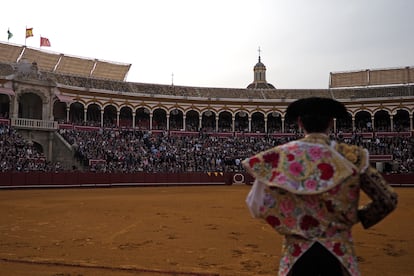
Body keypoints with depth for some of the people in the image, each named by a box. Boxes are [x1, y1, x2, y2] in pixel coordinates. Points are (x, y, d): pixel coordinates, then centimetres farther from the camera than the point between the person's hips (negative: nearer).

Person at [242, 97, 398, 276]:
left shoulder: (281, 156, -7)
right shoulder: (351, 157, -7)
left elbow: (255, 206, -8)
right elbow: (388, 200, -5)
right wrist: (358, 215, 10)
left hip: (296, 253, 0)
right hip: (339, 252, 0)